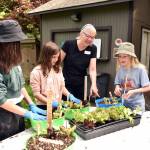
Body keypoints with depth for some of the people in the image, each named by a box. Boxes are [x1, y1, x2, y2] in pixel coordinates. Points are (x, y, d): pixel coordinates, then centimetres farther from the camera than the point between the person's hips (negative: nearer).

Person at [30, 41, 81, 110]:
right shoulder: (36, 72, -14)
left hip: (57, 106, 5)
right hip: (44, 107, -5)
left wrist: (70, 95, -5)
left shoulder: (58, 69, 4)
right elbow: (36, 94, -14)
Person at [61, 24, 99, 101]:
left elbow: (92, 69, -8)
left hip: (81, 86, 3)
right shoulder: (68, 44, -8)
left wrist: (93, 85, -22)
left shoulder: (93, 49, -2)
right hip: (66, 84, -2)